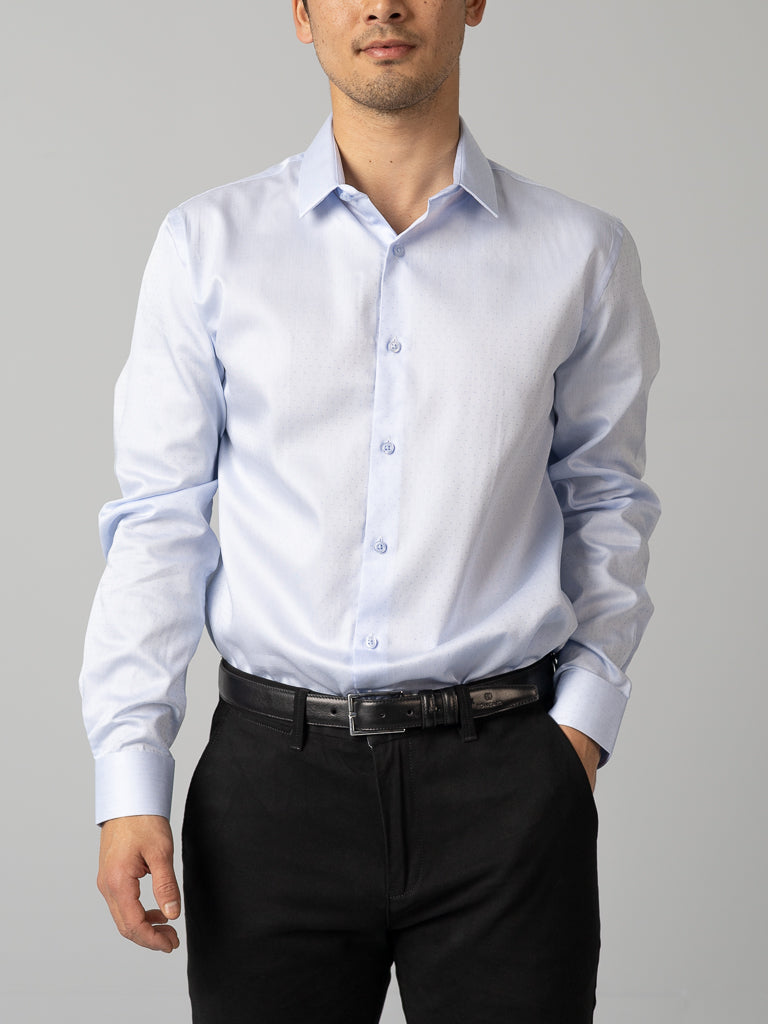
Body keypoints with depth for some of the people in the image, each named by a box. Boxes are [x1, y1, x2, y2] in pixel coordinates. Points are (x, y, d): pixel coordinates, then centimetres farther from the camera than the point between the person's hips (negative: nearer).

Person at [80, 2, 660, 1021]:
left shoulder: (582, 255, 4)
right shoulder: (209, 245, 3)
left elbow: (607, 502, 12)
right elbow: (158, 519, 3)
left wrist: (585, 714, 1)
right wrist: (129, 777, -2)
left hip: (503, 781, 0)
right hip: (276, 773, 0)